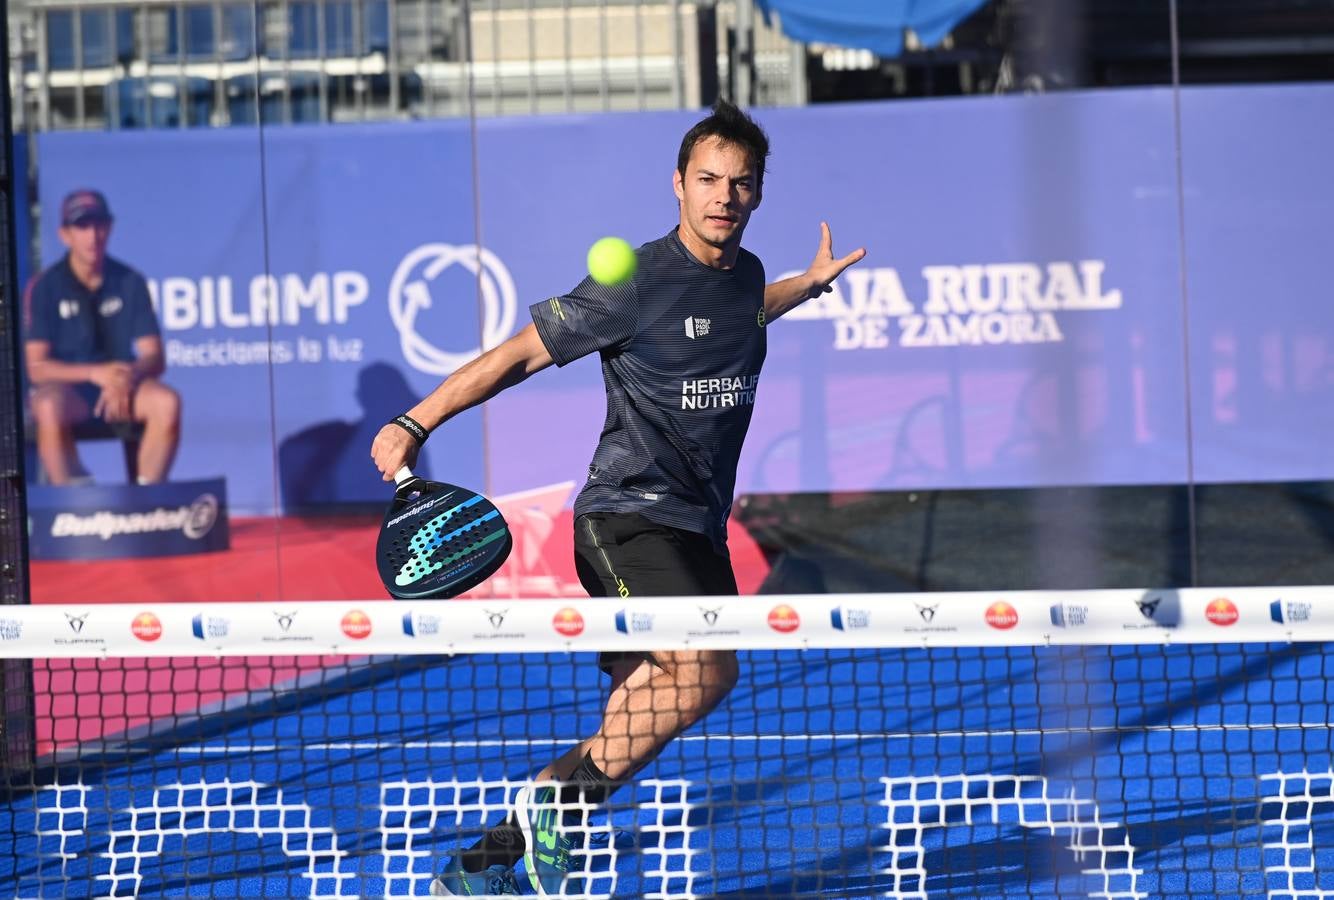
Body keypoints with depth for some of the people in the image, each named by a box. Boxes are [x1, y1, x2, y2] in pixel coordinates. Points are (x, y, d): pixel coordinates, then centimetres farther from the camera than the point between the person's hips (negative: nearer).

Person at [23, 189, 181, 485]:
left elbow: (154, 358, 2)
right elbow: (36, 367, -9)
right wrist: (95, 373, -23)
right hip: (65, 386, -3)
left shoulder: (130, 282, 4)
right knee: (50, 408, -38)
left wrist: (128, 377, -22)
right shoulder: (44, 287, -4)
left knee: (167, 402, -29)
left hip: (121, 385, 3)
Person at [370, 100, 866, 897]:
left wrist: (810, 284, 40)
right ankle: (556, 800, -13)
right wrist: (415, 424, -12)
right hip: (629, 514, -8)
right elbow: (520, 354, -7)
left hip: (697, 531, 8)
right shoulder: (637, 284, -12)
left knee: (635, 725, 3)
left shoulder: (745, 276, 11)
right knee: (704, 670, -29)